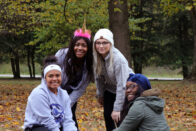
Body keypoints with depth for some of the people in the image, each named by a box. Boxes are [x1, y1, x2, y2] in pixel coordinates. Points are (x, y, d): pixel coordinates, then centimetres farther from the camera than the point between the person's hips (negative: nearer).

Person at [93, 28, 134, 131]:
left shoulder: (118, 59, -35)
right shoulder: (96, 57, -16)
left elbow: (122, 86, -34)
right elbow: (98, 77, 1)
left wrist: (117, 109, -34)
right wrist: (100, 94, 8)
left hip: (126, 91, -6)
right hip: (110, 90, 6)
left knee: (119, 118, -13)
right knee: (107, 115, 4)